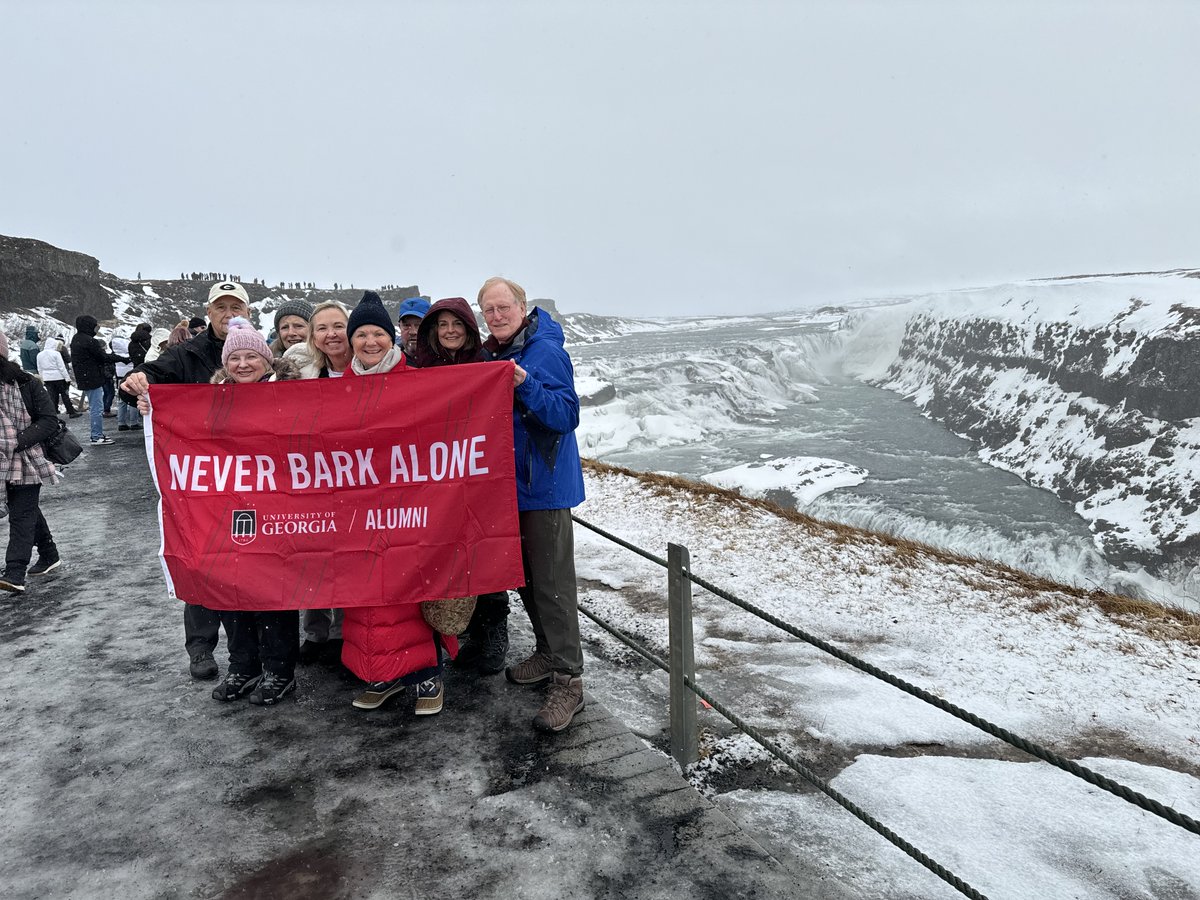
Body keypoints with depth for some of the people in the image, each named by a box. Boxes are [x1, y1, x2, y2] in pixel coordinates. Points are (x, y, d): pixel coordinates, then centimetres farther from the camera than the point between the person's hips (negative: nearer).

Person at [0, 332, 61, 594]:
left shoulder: (27, 384, -9)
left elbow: (49, 421, -11)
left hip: (29, 460, -5)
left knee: (21, 515, -8)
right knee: (26, 510, 18)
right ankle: (49, 555, 34)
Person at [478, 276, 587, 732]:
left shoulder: (546, 352, -14)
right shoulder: (490, 353, 11)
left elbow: (566, 415, -22)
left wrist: (525, 386, -32)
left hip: (544, 485, -8)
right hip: (509, 483, 9)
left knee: (552, 582, -6)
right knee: (523, 575, 17)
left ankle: (568, 680, 2)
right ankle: (547, 653, 33)